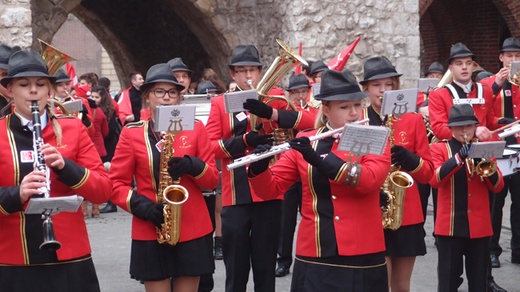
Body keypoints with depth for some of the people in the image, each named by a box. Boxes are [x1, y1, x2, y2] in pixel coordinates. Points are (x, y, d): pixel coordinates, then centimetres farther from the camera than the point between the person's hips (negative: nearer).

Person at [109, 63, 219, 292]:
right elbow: (116, 184, 1)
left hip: (193, 230, 1)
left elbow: (213, 178, 4)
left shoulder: (195, 128, 5)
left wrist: (192, 166, -17)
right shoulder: (131, 133, 2)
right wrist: (142, 206, -16)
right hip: (150, 233, -1)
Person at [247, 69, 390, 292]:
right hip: (314, 257, 1)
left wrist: (318, 159, -24)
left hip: (362, 257, -1)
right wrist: (258, 168, -16)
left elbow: (369, 180, -17)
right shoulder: (304, 143, 6)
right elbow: (271, 190, 5)